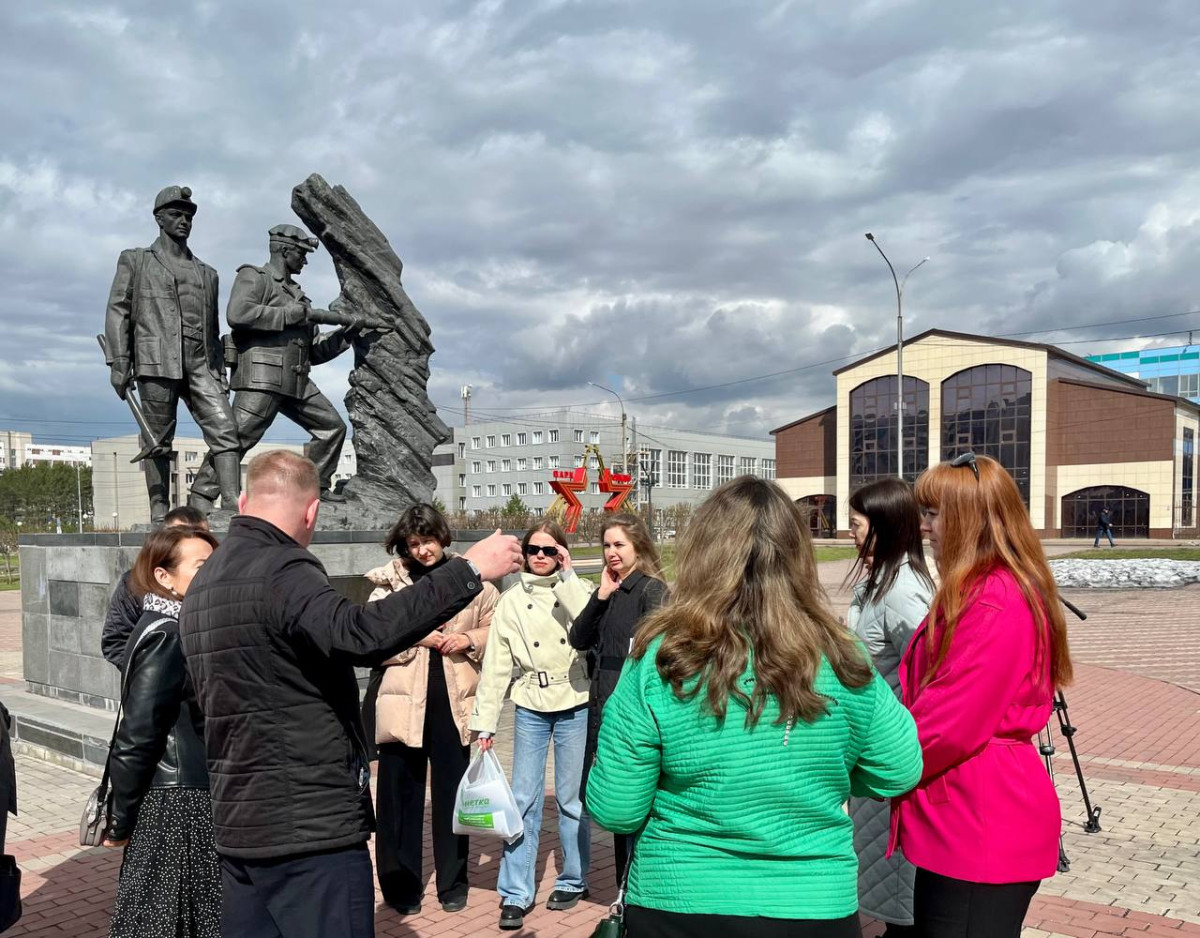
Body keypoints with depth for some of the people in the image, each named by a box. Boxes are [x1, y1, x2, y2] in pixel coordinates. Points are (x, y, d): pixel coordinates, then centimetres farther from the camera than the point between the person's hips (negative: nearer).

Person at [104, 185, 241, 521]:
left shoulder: (206, 273, 24)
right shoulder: (135, 261, 14)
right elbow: (117, 312, 6)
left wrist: (220, 373, 14)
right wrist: (118, 363, -6)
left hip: (200, 364, 3)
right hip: (155, 361, -3)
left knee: (225, 428, -14)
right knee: (158, 441, -1)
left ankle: (233, 505, -20)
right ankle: (159, 511, 6)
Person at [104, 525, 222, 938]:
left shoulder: (178, 627, 9)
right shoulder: (166, 635, -19)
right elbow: (137, 734, -21)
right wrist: (119, 822, -15)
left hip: (189, 796, 8)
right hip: (177, 805, -8)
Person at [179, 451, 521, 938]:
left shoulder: (204, 584, 14)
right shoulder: (281, 569, -17)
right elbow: (361, 634, -35)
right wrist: (468, 570, -31)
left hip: (239, 825, 10)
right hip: (311, 825, -9)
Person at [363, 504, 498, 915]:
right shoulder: (389, 582, -1)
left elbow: (497, 627, 10)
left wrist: (470, 639, -9)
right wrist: (415, 637, -16)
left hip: (453, 700, 1)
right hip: (403, 700, 0)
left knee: (452, 792, 11)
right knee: (400, 792, 8)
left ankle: (453, 883, 27)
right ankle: (400, 884, 23)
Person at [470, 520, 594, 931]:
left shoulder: (577, 589, 0)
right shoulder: (511, 600, 4)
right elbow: (496, 664, 2)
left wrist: (567, 576, -17)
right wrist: (485, 722, 0)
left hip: (574, 707, -1)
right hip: (530, 709, 2)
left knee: (571, 798, 8)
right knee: (524, 799, 3)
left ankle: (573, 880, 26)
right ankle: (515, 894, 12)